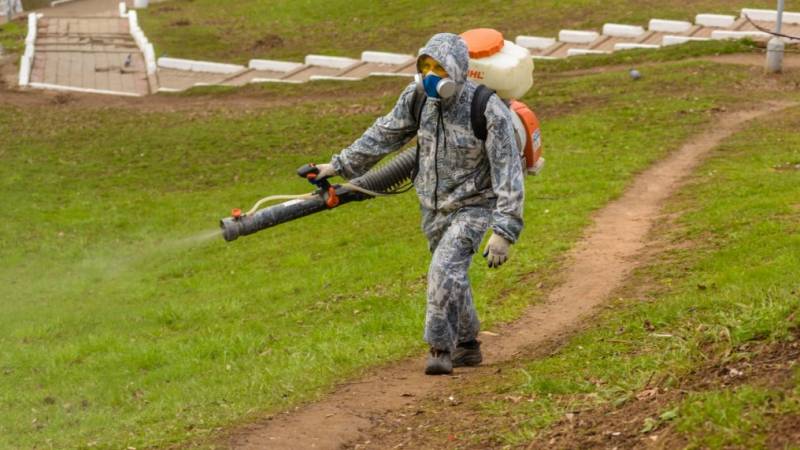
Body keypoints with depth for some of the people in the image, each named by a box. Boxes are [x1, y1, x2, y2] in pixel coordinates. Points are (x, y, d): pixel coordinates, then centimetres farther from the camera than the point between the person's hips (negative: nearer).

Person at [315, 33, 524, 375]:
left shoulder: (490, 112, -26)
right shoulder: (417, 97, -11)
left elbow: (508, 174, -24)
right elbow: (385, 134, 5)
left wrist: (504, 231, -28)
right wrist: (341, 165, 6)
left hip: (472, 205, -6)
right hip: (433, 206, 6)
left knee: (445, 271, -23)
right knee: (452, 278, 18)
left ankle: (441, 348, -11)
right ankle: (467, 346, 36)